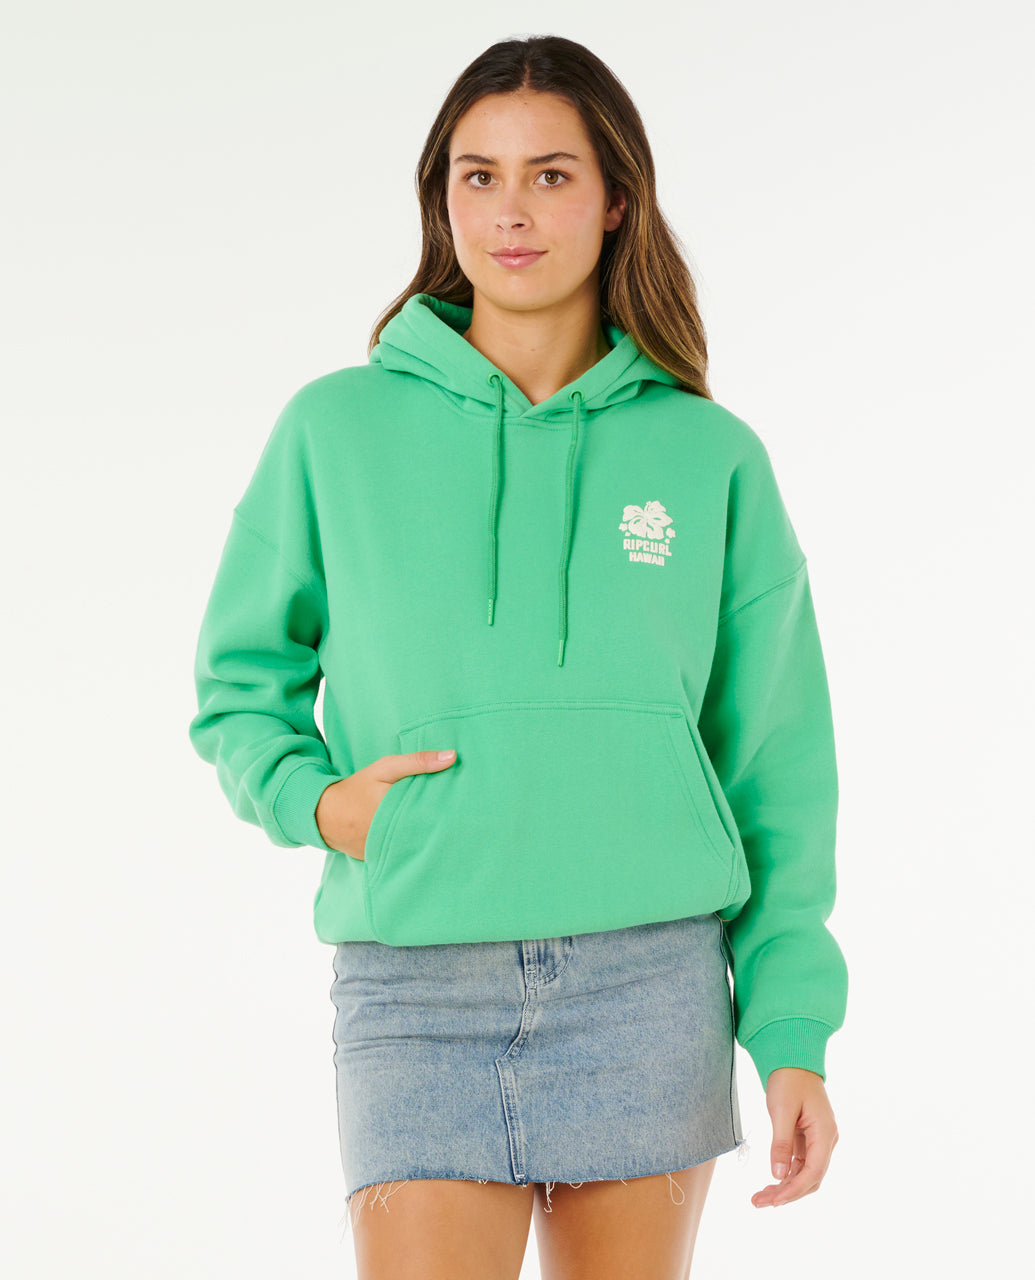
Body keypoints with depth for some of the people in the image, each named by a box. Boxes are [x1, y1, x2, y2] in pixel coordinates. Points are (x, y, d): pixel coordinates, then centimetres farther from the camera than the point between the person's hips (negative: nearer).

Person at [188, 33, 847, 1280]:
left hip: (650, 986, 1)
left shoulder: (710, 460, 5)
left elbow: (773, 768, 7)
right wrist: (308, 798, -7)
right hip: (416, 990, -1)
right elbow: (242, 676, 14)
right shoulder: (336, 429, 4)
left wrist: (794, 1033, 2)